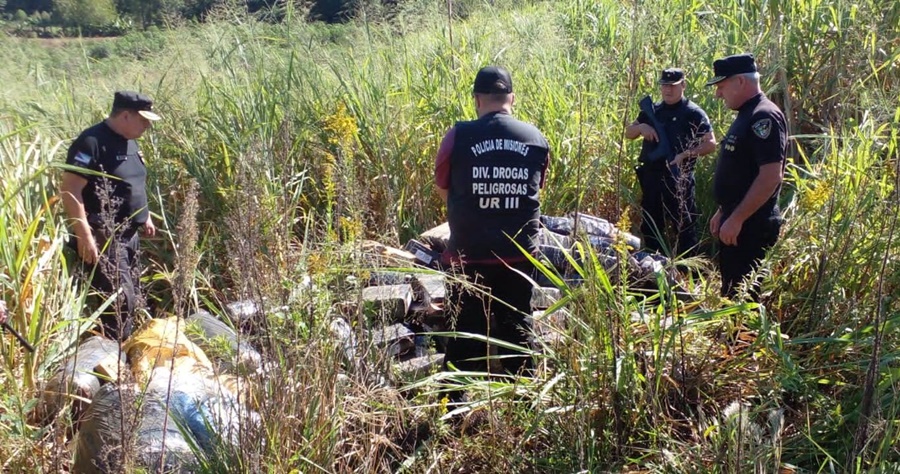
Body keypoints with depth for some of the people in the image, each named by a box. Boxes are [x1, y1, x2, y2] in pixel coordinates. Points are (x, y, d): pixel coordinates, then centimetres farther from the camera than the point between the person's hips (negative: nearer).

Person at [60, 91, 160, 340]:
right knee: (120, 299, -12)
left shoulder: (129, 142, 11)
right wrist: (85, 236, -26)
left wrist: (145, 217, 22)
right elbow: (70, 190, -23)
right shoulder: (92, 142, -18)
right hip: (103, 239, -10)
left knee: (132, 298, 16)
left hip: (128, 236, 10)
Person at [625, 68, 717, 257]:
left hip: (678, 178, -6)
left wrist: (686, 154, -23)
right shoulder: (651, 111, 12)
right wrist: (641, 126, -6)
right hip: (651, 176, 6)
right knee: (650, 226, 14)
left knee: (685, 227, -2)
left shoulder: (693, 113, -5)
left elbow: (710, 144, -9)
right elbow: (628, 133, 16)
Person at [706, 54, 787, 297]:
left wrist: (736, 220, -23)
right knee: (730, 289, 17)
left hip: (751, 226, -10)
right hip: (735, 221, 10)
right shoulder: (746, 115, 15)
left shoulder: (764, 117, -17)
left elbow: (771, 177, -25)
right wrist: (722, 212, 21)